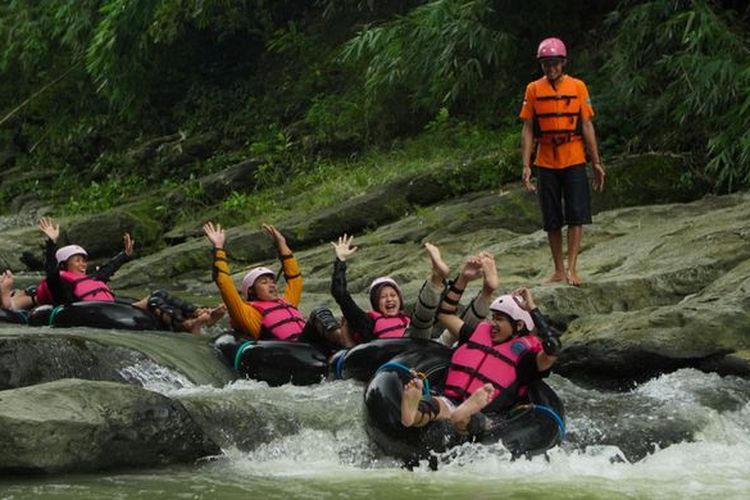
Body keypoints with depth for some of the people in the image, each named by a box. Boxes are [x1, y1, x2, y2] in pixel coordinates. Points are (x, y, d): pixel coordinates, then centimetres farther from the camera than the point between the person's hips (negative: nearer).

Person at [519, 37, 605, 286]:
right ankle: (558, 270, 13)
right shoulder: (533, 90, 4)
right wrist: (526, 165, -3)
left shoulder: (577, 87, 2)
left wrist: (596, 163, 2)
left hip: (574, 161, -1)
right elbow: (528, 130, 5)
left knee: (576, 215, -7)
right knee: (552, 220, 5)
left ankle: (572, 268, -5)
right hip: (546, 163, 1)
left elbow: (586, 126, 4)